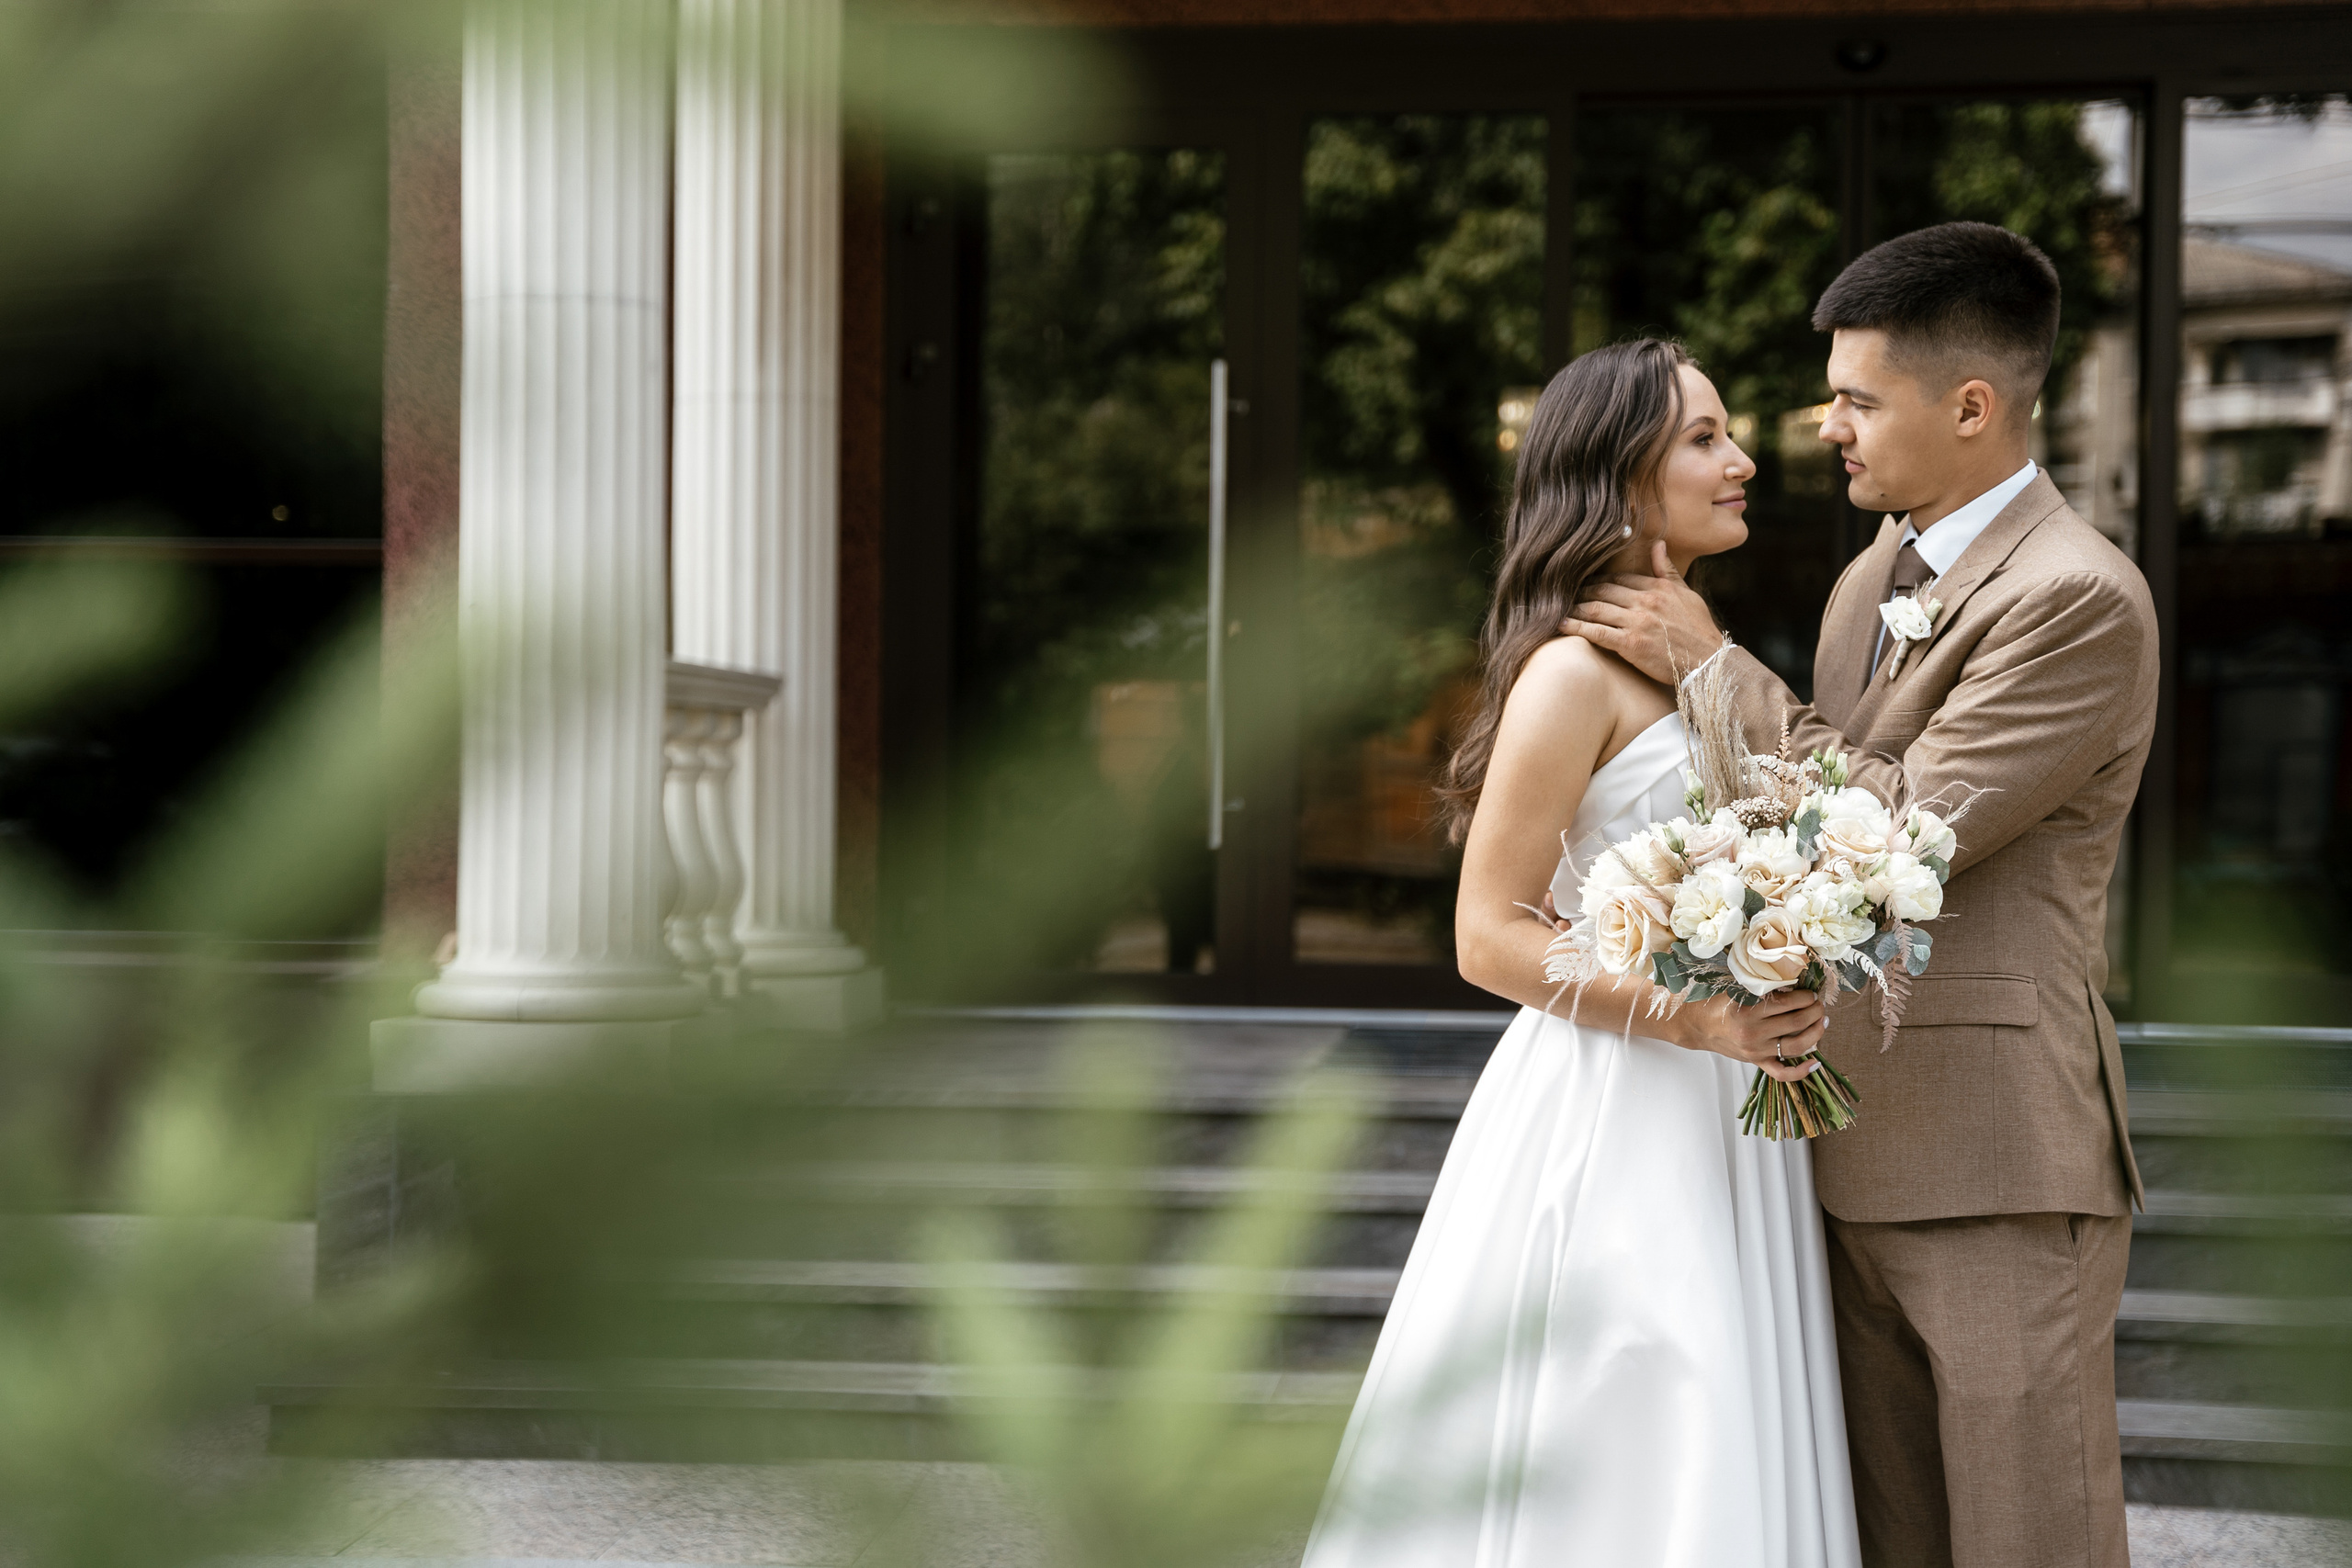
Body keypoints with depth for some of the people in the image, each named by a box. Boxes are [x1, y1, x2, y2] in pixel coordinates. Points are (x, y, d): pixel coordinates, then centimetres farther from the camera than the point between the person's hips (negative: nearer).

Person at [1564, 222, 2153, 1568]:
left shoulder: (2081, 600, -14)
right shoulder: (1872, 578, 15)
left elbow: (1906, 827, -17)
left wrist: (1713, 663, -10)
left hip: (2000, 1160, -8)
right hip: (1861, 1154, 9)